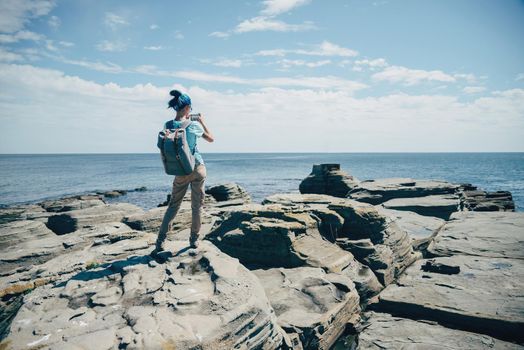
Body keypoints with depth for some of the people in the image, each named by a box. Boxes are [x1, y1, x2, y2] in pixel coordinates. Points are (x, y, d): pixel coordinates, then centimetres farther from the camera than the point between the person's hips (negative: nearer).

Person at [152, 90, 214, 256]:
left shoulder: (167, 125, -4)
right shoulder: (194, 125, -11)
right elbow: (211, 138, 5)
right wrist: (202, 122, 18)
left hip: (180, 172, 2)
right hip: (198, 169, -2)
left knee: (173, 205, 12)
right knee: (197, 205, 9)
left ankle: (160, 241, 6)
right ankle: (194, 240, 17)